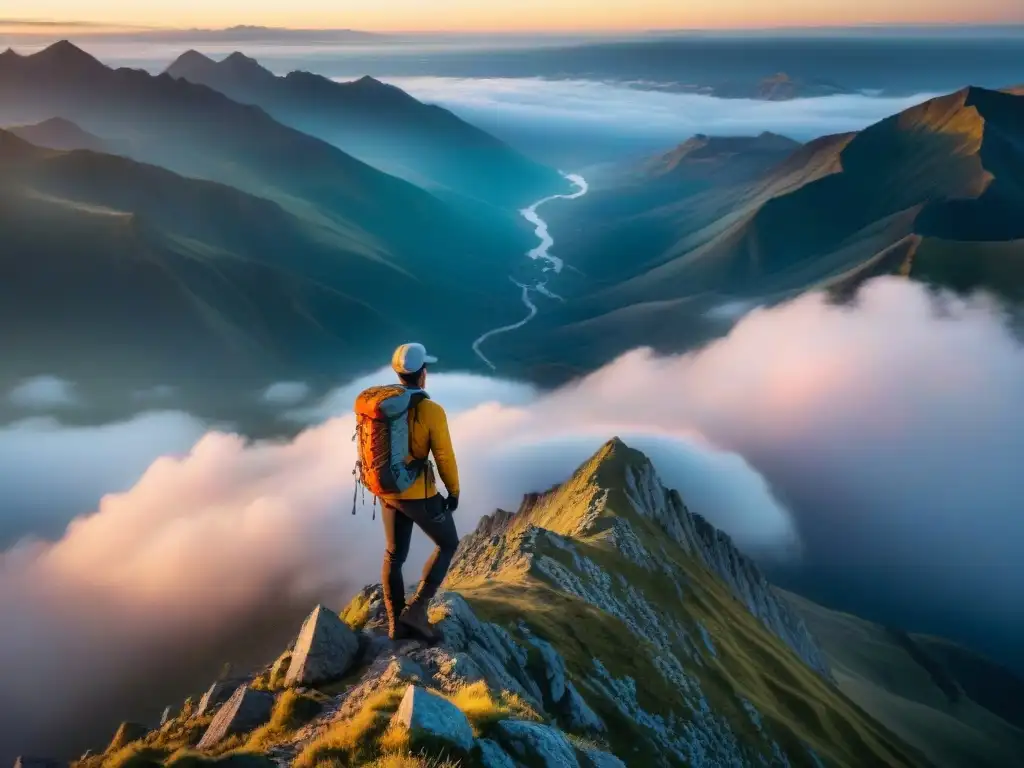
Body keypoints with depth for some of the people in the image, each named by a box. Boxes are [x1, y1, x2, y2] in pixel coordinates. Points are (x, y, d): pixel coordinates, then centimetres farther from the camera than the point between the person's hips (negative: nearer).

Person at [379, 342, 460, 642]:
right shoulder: (432, 411, -20)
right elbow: (445, 457, -16)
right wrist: (454, 492, -1)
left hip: (388, 491, 6)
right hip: (419, 494, -6)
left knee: (394, 554, 17)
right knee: (447, 544, 15)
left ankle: (396, 623, 23)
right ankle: (417, 609, 7)